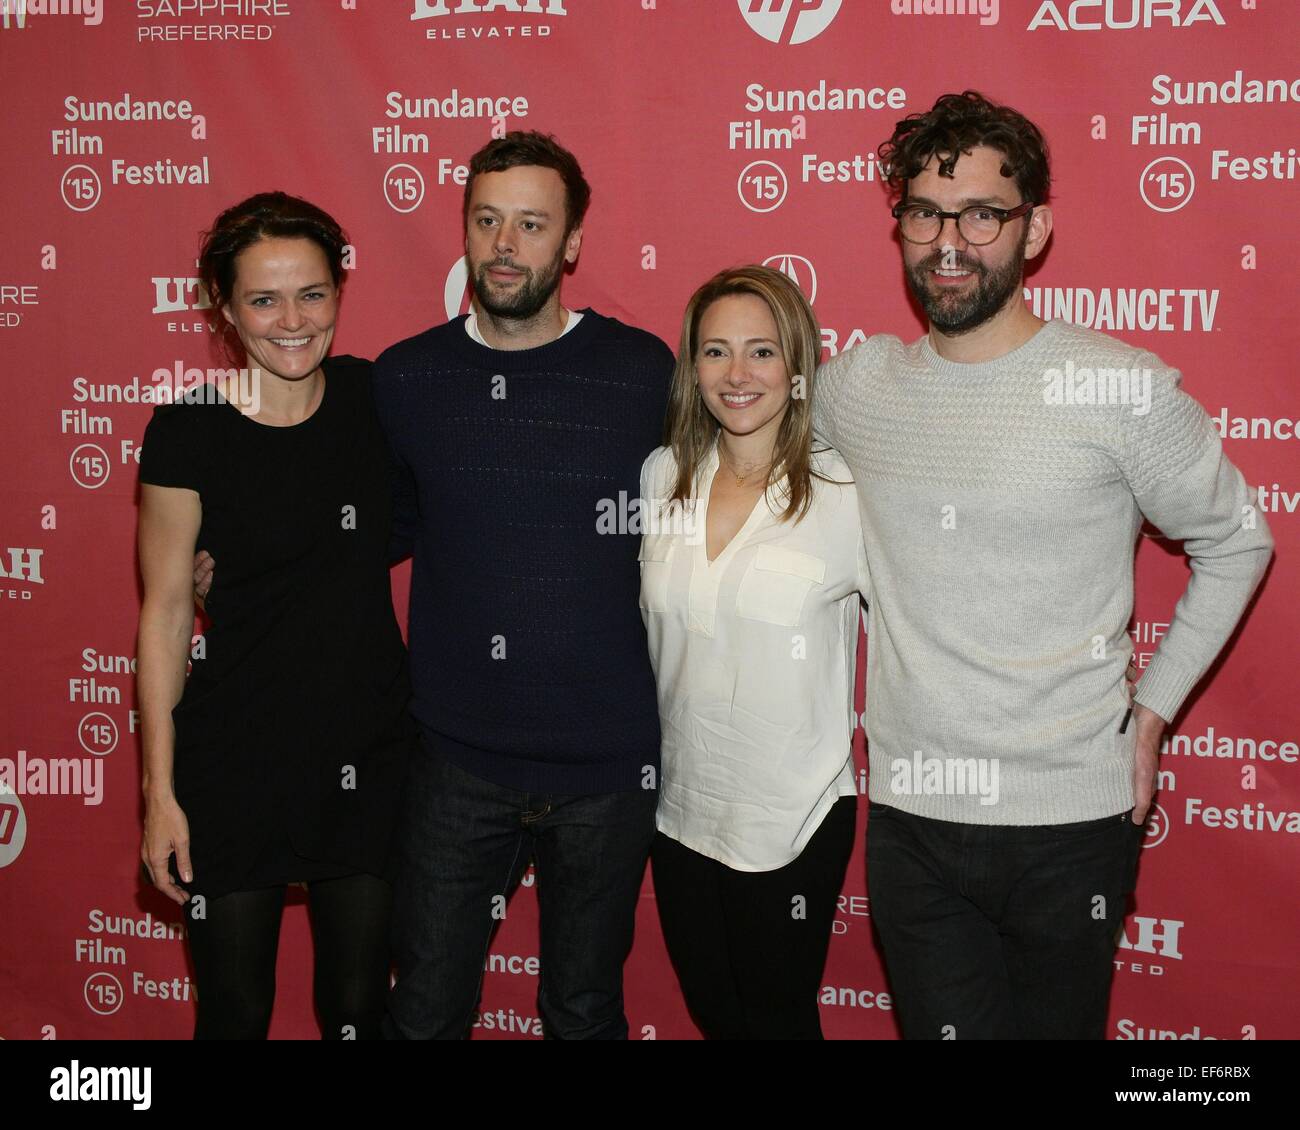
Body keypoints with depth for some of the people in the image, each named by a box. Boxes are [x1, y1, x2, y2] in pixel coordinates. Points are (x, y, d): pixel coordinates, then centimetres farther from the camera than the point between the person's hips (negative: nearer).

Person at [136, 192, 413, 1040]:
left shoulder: (375, 397, -1)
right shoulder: (189, 430, -10)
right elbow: (166, 611, -6)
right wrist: (160, 789, -6)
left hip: (368, 753, 3)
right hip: (234, 760, -2)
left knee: (360, 1006, 15)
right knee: (235, 1010, 11)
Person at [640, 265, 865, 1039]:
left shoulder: (845, 494, -14)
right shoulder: (660, 477, -1)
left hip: (792, 822, -4)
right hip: (680, 806, 4)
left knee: (777, 1016, 14)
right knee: (711, 1011, 21)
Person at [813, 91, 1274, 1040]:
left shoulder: (1125, 390, -9)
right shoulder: (855, 385, 0)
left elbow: (1237, 545, 4)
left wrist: (1152, 707, 1)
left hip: (1071, 825, -2)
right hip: (910, 819, 3)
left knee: (1057, 1026, 15)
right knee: (942, 1029, 13)